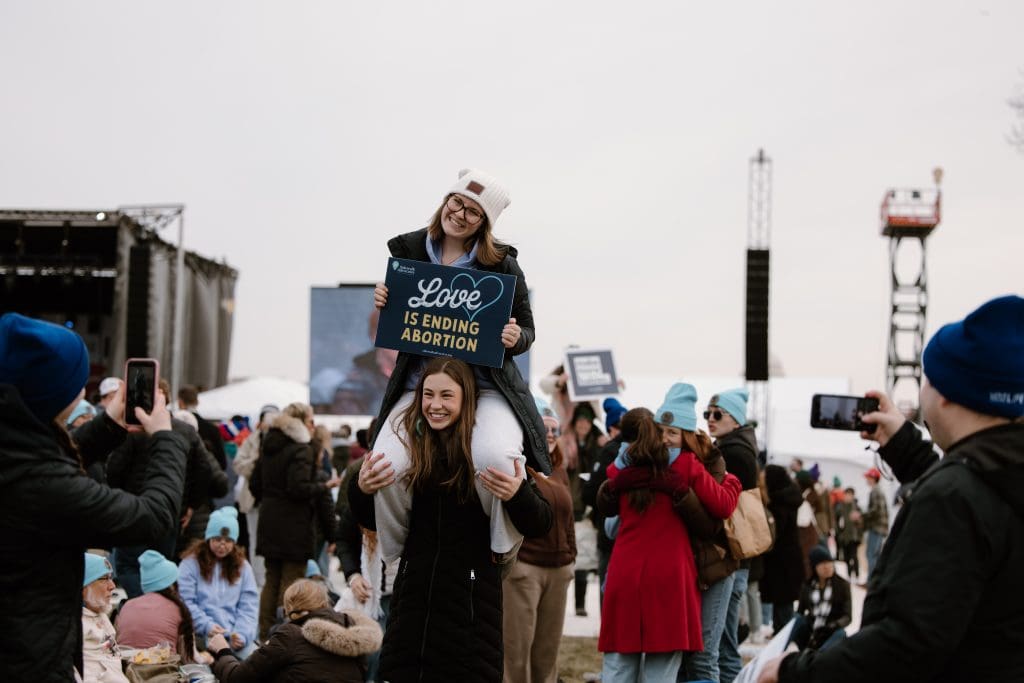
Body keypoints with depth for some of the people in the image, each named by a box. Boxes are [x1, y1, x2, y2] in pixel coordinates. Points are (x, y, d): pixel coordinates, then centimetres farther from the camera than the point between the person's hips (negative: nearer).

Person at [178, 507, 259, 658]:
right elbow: (186, 601, -2)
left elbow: (249, 605, 7)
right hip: (204, 634, -3)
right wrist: (207, 626, -16)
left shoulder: (242, 566, 15)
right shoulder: (191, 562, 6)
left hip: (236, 635, 3)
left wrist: (242, 634, -10)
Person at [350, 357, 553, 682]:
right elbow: (373, 522, 12)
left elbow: (539, 526, -10)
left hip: (471, 600, -3)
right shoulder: (408, 443, 1)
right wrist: (360, 490, -8)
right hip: (414, 592, 3)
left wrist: (518, 495, -29)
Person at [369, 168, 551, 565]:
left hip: (488, 387, -2)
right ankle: (397, 559, 6)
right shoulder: (408, 252, 7)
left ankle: (507, 556, -6)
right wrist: (383, 304, -6)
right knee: (387, 465, -24)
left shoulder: (502, 266, 1)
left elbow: (527, 331, 9)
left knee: (495, 457, -34)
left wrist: (515, 338, -15)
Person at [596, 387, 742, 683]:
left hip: (624, 574, 3)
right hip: (668, 575, -3)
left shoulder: (621, 467, 8)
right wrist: (731, 480, 16)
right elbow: (723, 506, -2)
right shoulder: (687, 465, -3)